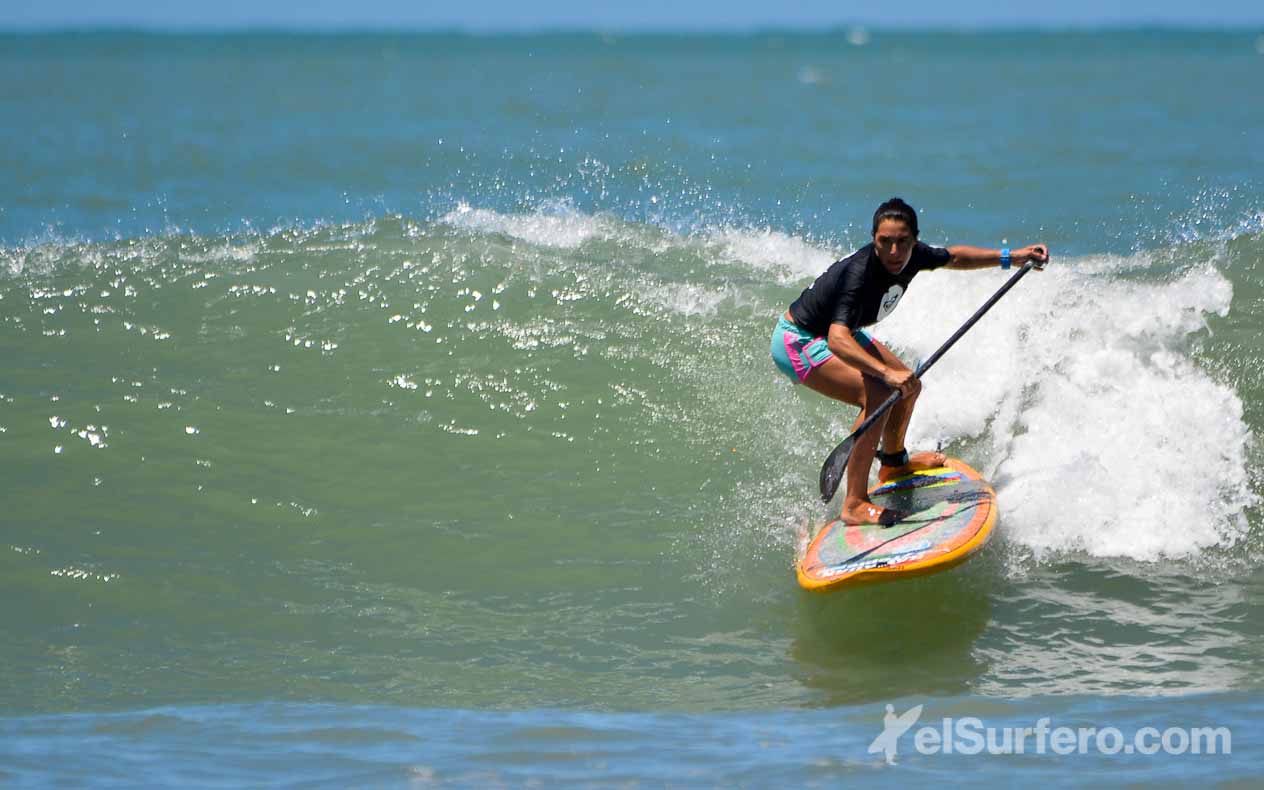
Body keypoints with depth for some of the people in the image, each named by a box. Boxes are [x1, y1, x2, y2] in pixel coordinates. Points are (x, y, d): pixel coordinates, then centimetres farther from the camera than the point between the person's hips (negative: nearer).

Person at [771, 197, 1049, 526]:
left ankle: (893, 462, 43)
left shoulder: (911, 255, -13)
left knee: (908, 386, 15)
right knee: (877, 395, -26)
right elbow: (837, 339, -50)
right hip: (798, 343, -9)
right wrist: (886, 372, -62)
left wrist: (1011, 256, 4)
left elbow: (953, 257, 10)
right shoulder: (860, 274, -38)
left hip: (843, 332, 9)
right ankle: (855, 505, -23)